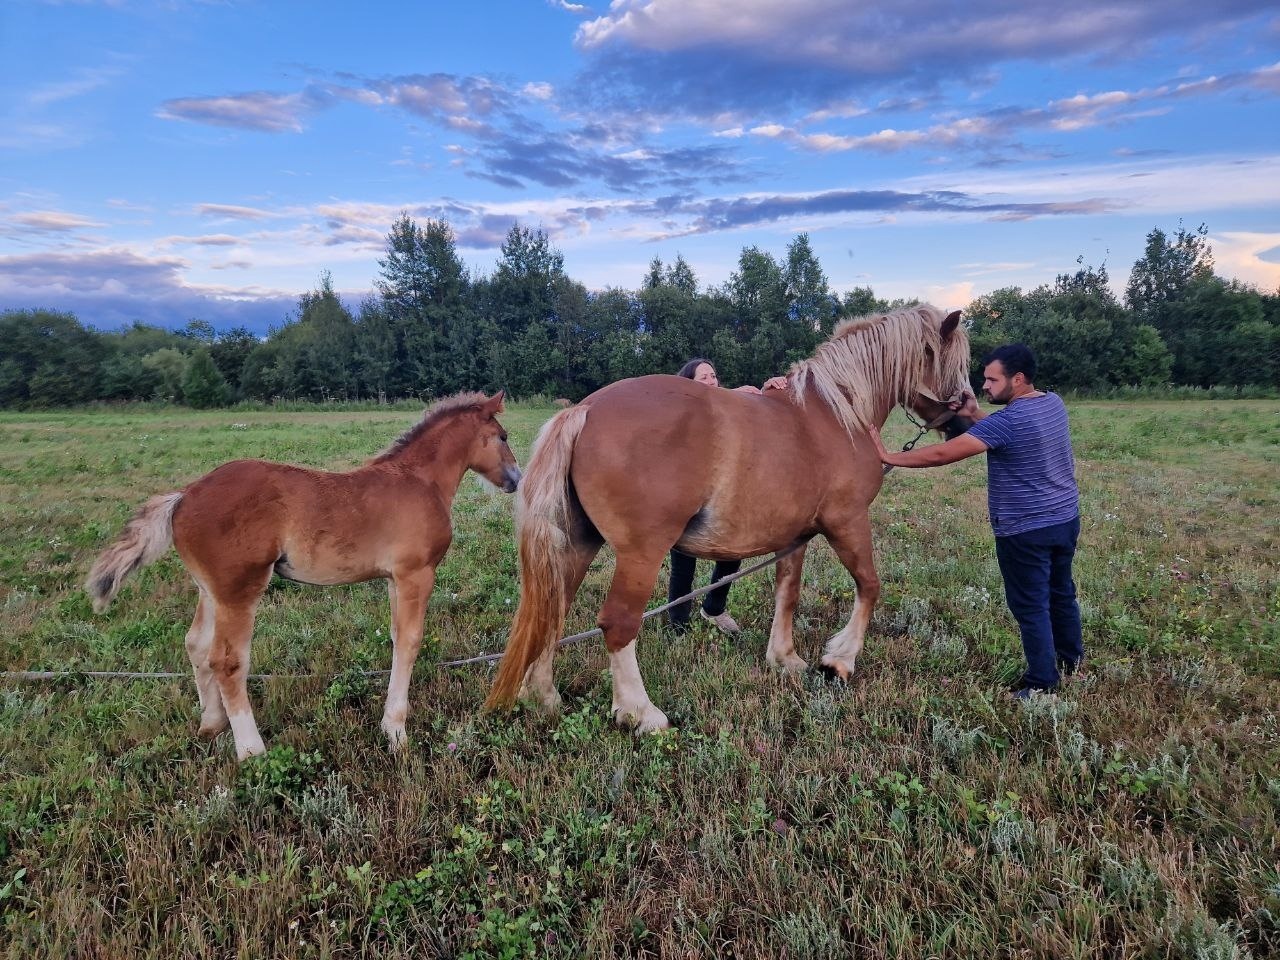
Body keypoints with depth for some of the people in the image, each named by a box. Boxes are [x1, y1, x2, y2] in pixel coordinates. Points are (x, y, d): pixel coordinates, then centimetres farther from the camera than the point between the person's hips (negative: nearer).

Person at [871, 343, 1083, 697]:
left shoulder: (1006, 421, -24)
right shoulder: (1054, 404, 2)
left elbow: (943, 454, -26)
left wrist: (890, 458, -20)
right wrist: (974, 415, 2)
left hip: (1025, 531, -9)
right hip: (1065, 519, 9)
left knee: (1031, 607, 3)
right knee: (1062, 593, 24)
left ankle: (1042, 683, 12)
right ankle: (1071, 659, 42)